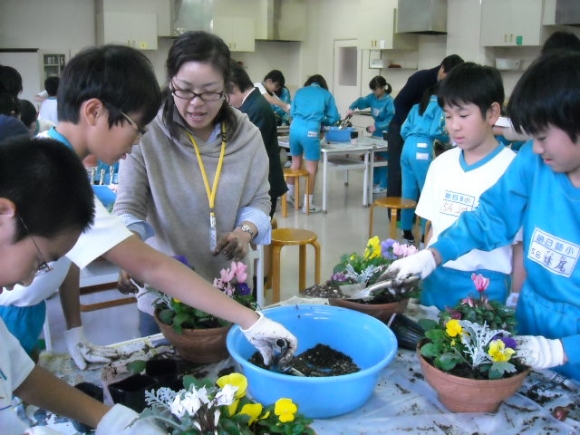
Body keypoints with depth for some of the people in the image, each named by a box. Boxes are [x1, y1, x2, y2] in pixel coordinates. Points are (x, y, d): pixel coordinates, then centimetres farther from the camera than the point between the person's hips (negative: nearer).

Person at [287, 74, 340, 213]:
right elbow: (334, 118, 14)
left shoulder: (300, 91, 21)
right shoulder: (327, 95, 13)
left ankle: (289, 194, 33)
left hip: (295, 128, 4)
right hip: (310, 131, -4)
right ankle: (307, 204, 5)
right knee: (312, 168, 3)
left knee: (296, 163, 22)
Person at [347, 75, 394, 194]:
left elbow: (391, 120, -28)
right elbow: (361, 101, 8)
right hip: (376, 133, 8)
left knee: (384, 159, -1)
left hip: (386, 135, -8)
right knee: (375, 157, 16)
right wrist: (351, 108, -12)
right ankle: (375, 182, 29)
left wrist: (377, 126, -34)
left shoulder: (389, 101, -23)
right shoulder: (373, 97, -2)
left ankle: (383, 185, 7)